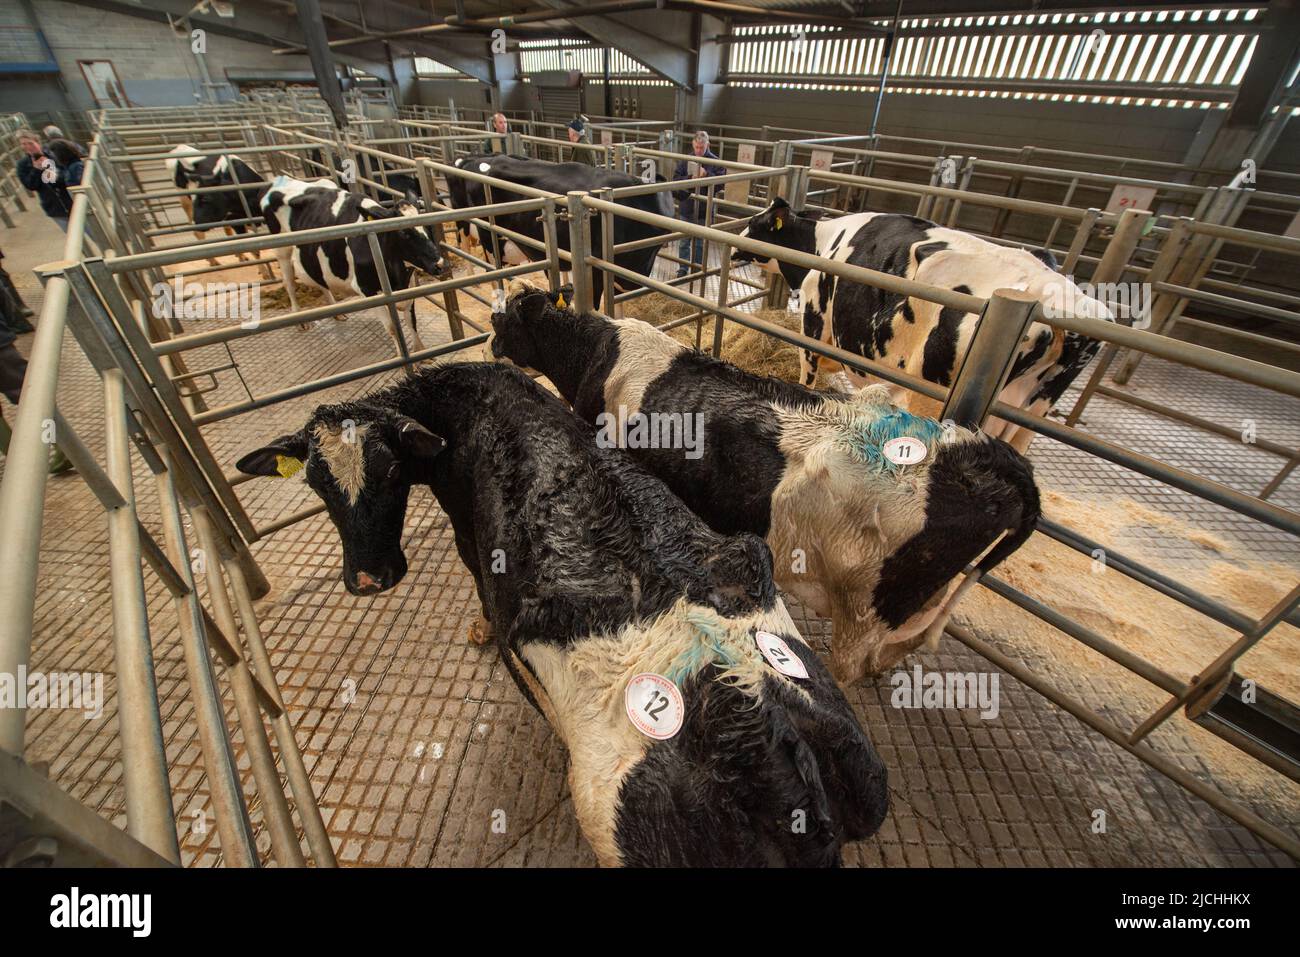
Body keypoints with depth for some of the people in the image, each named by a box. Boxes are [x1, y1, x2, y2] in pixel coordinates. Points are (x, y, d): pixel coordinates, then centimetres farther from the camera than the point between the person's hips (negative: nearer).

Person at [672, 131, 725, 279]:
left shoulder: (715, 161, -5)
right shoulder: (686, 160, -2)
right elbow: (675, 179, -3)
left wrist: (707, 175, -22)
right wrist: (690, 179, -20)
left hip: (704, 208, -1)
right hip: (686, 207, 1)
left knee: (700, 242, 10)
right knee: (684, 240, 9)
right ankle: (683, 268, 21)